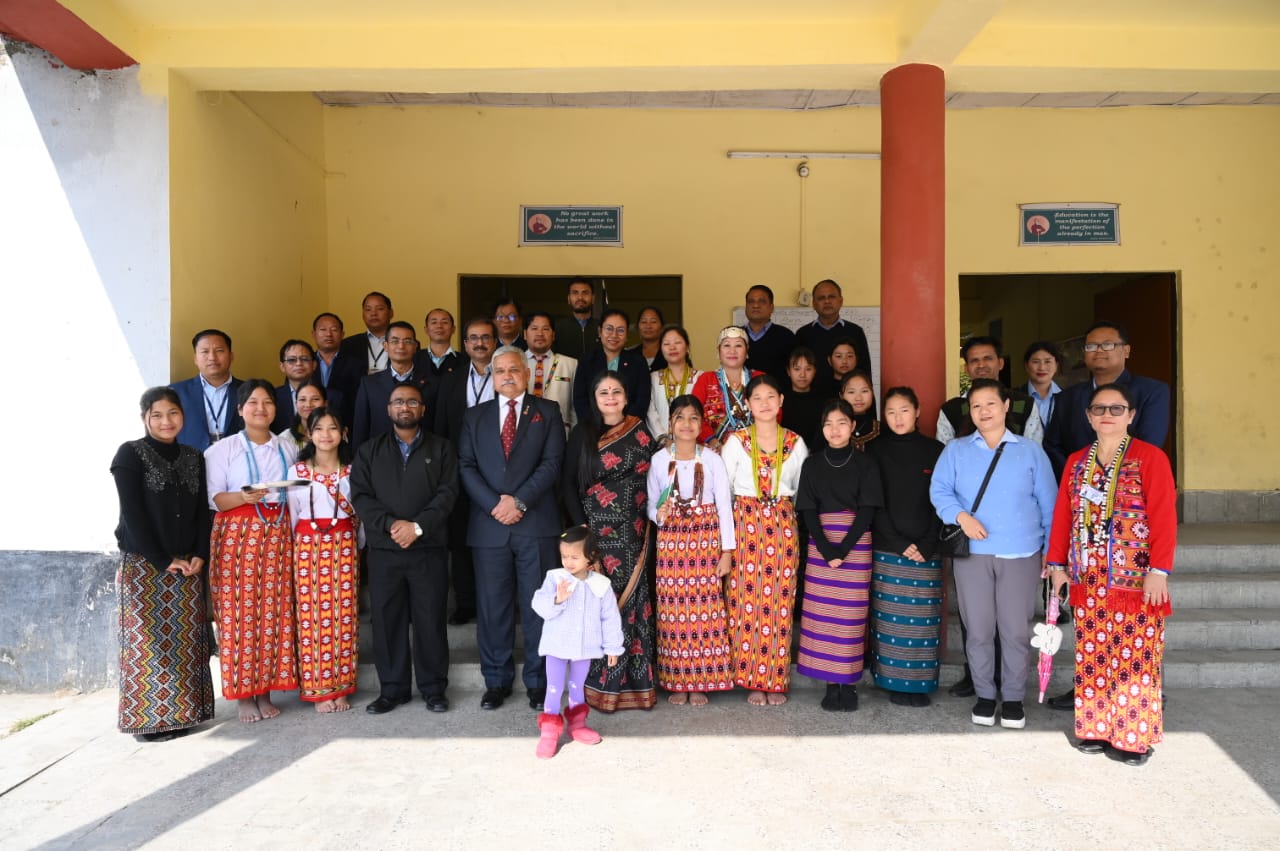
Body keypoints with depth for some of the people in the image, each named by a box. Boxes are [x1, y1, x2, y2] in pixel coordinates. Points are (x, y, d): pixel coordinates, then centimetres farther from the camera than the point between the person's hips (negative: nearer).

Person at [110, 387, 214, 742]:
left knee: (185, 640, 6)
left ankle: (181, 712, 14)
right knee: (148, 641, -1)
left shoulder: (193, 458, 11)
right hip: (144, 565, -5)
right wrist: (164, 561, -13)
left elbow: (202, 511, 9)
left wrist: (199, 555, -5)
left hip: (187, 566, 5)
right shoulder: (130, 454, -4)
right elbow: (133, 514, -10)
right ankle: (148, 717, 8)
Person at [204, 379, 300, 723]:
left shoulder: (289, 449, 14)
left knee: (275, 611, 1)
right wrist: (243, 496, -21)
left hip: (278, 536, 3)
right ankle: (243, 694, 4)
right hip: (237, 535, -3)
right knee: (239, 612, -5)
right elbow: (213, 499, -4)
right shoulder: (222, 449, 3)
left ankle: (266, 691, 10)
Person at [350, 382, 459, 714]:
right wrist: (391, 524, -14)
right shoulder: (368, 451, 11)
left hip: (429, 550, -1)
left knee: (430, 620, 3)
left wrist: (417, 526, -15)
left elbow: (447, 493, -2)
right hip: (382, 551, 1)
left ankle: (433, 689, 15)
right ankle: (392, 689, 18)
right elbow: (360, 496, 1)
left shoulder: (441, 448, 8)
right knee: (386, 620, 5)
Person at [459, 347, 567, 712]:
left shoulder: (547, 411, 8)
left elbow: (552, 462, -2)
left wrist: (519, 501, -12)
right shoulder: (475, 416, 14)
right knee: (491, 606, 6)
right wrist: (495, 504, -10)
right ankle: (496, 681, 18)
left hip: (536, 522, -2)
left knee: (537, 605, 3)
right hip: (488, 524, 2)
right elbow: (466, 466, 4)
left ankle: (538, 682, 14)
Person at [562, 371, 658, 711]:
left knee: (633, 602, 5)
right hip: (597, 529, -2)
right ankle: (602, 683, 10)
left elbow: (651, 476, 8)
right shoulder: (583, 432, 1)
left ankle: (634, 681, 15)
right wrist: (580, 526, -9)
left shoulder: (639, 431, 7)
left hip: (633, 532, 2)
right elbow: (568, 482, 0)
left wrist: (649, 520, -4)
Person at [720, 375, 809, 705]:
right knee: (746, 600, -2)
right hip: (745, 524, -1)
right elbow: (722, 489, 2)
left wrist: (788, 515, 5)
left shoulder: (795, 443, 8)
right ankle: (752, 681, 8)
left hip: (783, 526, 1)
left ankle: (776, 680, 12)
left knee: (780, 601, 1)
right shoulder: (736, 441, 3)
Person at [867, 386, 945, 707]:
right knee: (891, 618, -2)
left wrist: (927, 545, -7)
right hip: (887, 549, 0)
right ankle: (896, 683, 7)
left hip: (926, 550, 1)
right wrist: (901, 544, -8)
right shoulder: (875, 451, 6)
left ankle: (920, 684, 10)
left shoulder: (935, 451, 8)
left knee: (923, 618, 0)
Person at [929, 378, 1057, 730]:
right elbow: (939, 490, 1)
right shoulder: (955, 450, 7)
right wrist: (961, 516, -17)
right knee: (978, 629, 6)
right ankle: (985, 695, 21)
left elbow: (1048, 502, 7)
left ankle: (1012, 698, 19)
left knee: (1015, 630, 4)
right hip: (972, 552, 0)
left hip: (1021, 554, 0)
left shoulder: (1031, 451, 8)